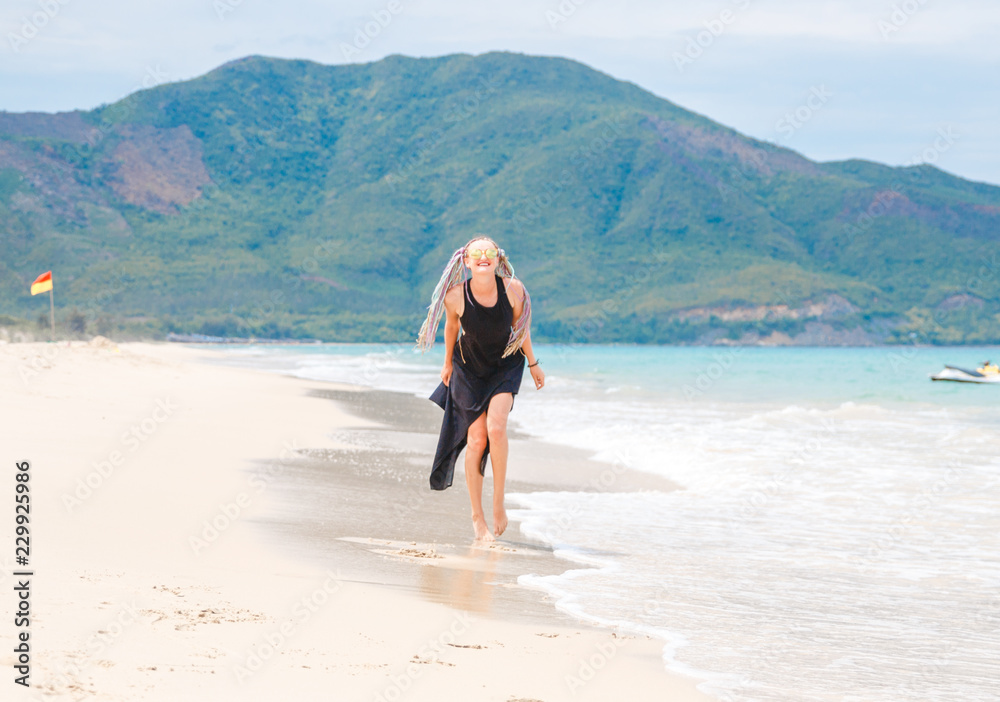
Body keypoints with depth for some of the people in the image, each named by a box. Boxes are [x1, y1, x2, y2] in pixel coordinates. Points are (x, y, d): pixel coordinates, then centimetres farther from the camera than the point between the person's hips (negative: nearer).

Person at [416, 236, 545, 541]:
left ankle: (499, 502, -6)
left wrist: (533, 364, 9)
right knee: (476, 439, -4)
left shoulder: (513, 290, -21)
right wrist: (448, 363, 15)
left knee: (496, 427, -22)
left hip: (505, 365, 0)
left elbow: (520, 327, -2)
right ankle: (477, 517, 10)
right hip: (469, 369, 0)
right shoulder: (455, 296, -21)